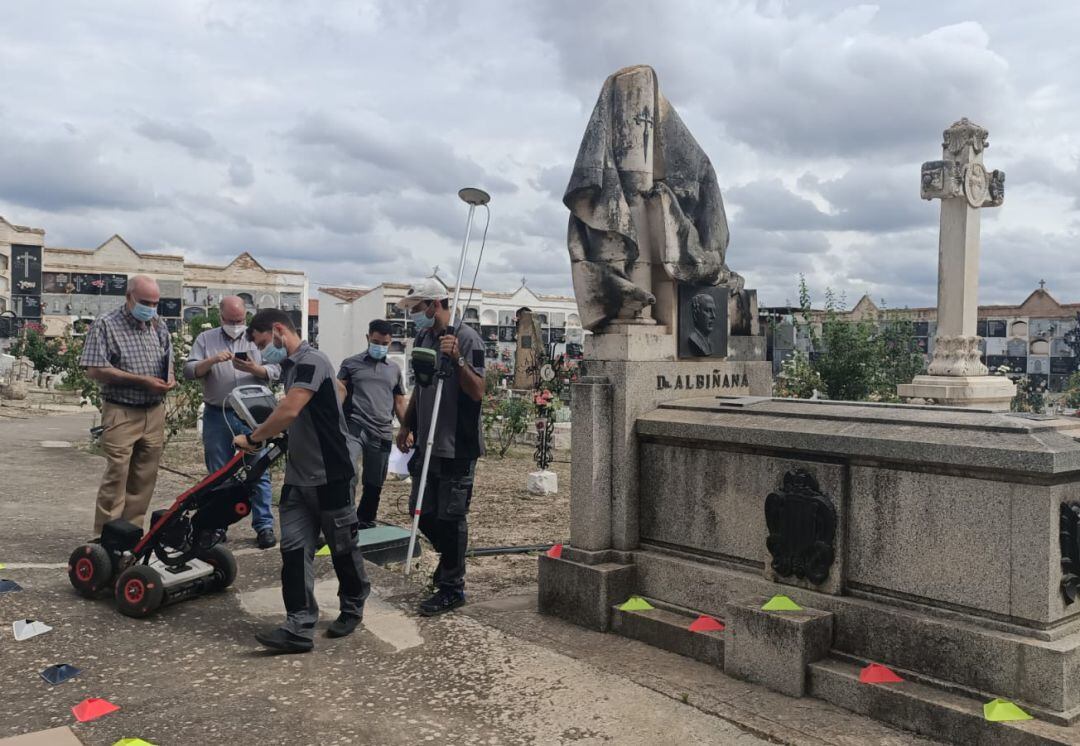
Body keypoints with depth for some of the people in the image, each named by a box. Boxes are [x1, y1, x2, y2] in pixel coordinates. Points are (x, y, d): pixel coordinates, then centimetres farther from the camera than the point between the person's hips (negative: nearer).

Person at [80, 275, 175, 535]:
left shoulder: (158, 326, 12)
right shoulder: (106, 325, -5)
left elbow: (168, 361, 22)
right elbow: (95, 370, -12)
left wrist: (170, 379, -3)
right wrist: (141, 380, -16)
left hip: (154, 413, 5)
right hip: (121, 413, -5)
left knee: (144, 479, 8)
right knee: (116, 477, -8)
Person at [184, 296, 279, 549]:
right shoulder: (206, 339, 8)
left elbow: (276, 371, 1)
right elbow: (189, 371, -1)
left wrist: (254, 369, -17)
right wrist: (212, 360, -16)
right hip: (217, 417, 1)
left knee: (258, 472, 0)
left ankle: (264, 526, 7)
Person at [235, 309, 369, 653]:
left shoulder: (311, 361, -16)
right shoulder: (291, 366, 13)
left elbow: (289, 411, -27)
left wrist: (253, 438, -17)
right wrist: (263, 437, 14)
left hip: (330, 477, -8)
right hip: (298, 477, 9)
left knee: (343, 548, 9)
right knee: (294, 550, 1)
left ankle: (353, 608, 29)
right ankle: (299, 628, 3)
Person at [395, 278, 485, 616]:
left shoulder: (466, 338, -12)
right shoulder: (423, 337, 12)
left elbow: (478, 392, -17)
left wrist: (457, 359, -29)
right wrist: (406, 425, 22)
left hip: (457, 448, -8)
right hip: (428, 444, 8)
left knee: (450, 517, -1)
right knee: (423, 512, 13)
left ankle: (452, 588, 12)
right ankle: (450, 560, 36)